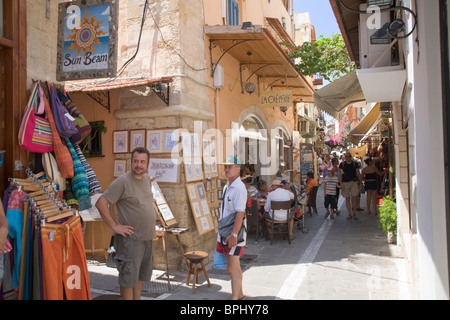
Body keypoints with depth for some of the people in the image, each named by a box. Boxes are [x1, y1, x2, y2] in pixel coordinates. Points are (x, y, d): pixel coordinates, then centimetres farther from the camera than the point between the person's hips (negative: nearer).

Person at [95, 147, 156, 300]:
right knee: (128, 277, 1)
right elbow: (101, 203, -17)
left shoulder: (147, 179, 8)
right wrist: (115, 226, -17)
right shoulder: (122, 181, -15)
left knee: (141, 275, 19)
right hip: (130, 238, -8)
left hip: (147, 237, 8)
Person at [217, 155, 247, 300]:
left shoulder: (239, 188, -17)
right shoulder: (226, 186, 12)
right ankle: (239, 295, 35)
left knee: (232, 268, -5)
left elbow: (240, 213, -23)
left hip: (234, 232, -9)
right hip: (226, 231, 9)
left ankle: (235, 297, 6)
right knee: (235, 267, 20)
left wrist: (234, 234, -26)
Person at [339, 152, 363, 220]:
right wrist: (341, 183, -12)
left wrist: (360, 183, 5)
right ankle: (349, 213, 12)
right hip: (345, 183, 0)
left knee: (354, 198, -7)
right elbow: (340, 174, 0)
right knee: (347, 198, 5)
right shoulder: (342, 164, 4)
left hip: (354, 182, 0)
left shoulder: (354, 164, 7)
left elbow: (358, 173, 9)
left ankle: (354, 213, 4)